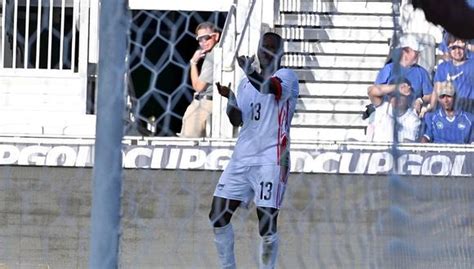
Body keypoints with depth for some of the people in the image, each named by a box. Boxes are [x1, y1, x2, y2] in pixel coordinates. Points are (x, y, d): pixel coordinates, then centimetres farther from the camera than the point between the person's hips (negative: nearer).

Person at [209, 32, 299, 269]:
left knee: (267, 222, -12)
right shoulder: (246, 83, 19)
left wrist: (250, 72, -45)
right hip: (242, 157, 7)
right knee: (218, 215, 2)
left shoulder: (286, 76, -2)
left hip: (271, 158, -7)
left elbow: (269, 87, -25)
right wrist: (230, 99, -8)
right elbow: (237, 120, 12)